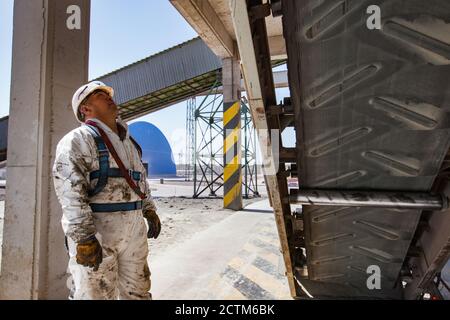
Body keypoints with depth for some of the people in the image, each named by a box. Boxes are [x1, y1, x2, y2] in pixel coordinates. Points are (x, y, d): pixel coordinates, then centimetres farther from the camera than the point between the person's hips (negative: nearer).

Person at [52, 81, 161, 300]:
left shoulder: (129, 142, 17)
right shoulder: (78, 139, -9)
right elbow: (69, 191, -18)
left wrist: (150, 211, 20)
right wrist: (84, 237, -24)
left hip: (134, 230, 8)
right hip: (95, 233, -7)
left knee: (137, 291, 17)